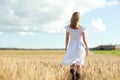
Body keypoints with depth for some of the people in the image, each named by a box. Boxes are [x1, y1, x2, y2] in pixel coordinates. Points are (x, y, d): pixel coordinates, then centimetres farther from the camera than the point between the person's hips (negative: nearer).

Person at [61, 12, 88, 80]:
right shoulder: (82, 28, -9)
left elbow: (67, 39, -1)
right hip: (80, 46, -1)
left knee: (72, 64, 6)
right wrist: (87, 49, 3)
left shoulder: (68, 27, -6)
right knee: (78, 64, 11)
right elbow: (84, 39, -6)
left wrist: (66, 48, 8)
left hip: (71, 47, 1)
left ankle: (73, 72, -26)